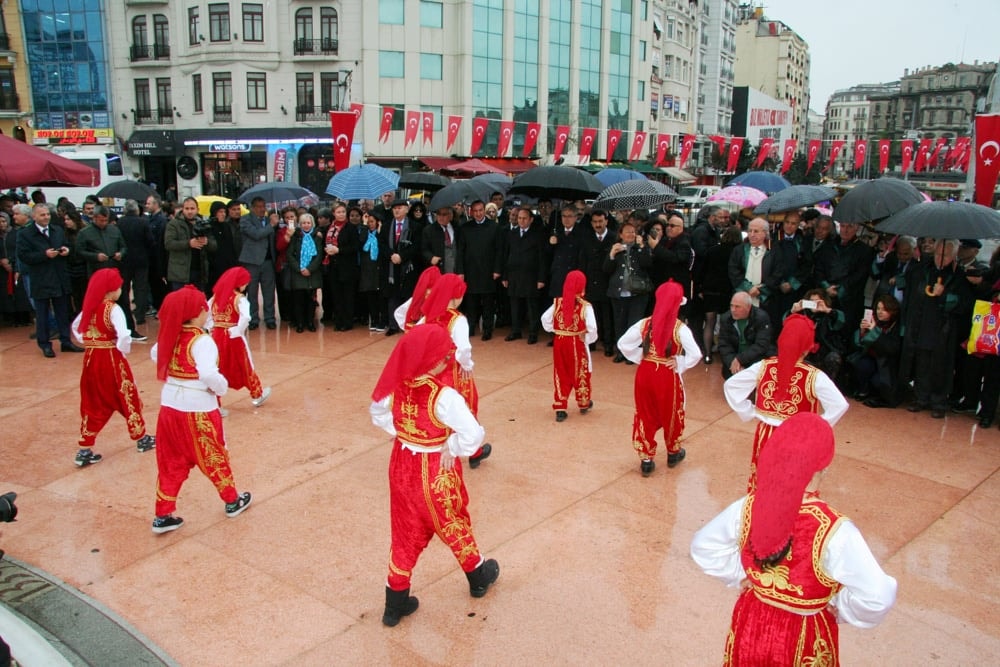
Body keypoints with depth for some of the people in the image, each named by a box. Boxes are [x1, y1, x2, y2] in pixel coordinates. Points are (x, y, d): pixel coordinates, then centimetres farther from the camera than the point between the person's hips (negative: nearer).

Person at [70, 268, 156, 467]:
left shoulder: (89, 307, 4)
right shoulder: (113, 309, -18)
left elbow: (76, 328, 19)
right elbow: (124, 335, -31)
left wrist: (90, 343, 15)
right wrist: (123, 350, -14)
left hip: (91, 358, 6)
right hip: (111, 359, -6)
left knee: (93, 403, 12)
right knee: (127, 398, 11)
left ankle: (85, 450, 11)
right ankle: (141, 439, 27)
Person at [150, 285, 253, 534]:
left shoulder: (170, 336, 1)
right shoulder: (201, 341, -21)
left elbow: (155, 354, 20)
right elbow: (208, 374, -34)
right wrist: (222, 387, -16)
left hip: (170, 406, 6)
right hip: (198, 410, -6)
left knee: (171, 462, 15)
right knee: (214, 457, 13)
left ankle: (163, 516, 19)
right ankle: (233, 501, 31)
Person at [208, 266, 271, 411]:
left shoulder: (216, 295, 4)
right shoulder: (239, 298, -14)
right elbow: (245, 317, -30)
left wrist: (212, 328, 10)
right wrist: (238, 331, -18)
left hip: (217, 337, 4)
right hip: (234, 338, -4)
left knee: (217, 369, 8)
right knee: (246, 368, 14)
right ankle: (257, 395, 33)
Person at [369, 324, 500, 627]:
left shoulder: (396, 386, -11)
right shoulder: (444, 396, -30)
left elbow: (379, 414, 8)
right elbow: (473, 435, -32)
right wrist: (450, 448, -14)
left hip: (402, 465, 5)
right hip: (436, 474, -5)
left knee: (406, 532, 19)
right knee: (455, 526, 20)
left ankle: (396, 603, 28)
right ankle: (479, 577, 46)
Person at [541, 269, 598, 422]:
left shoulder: (558, 303, -4)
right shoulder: (585, 306, -15)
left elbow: (545, 319, -3)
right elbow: (592, 328, -20)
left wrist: (553, 330, 8)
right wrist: (587, 340, -3)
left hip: (560, 342, 3)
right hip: (577, 344, -2)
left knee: (560, 375, 10)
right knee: (580, 374, 15)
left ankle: (560, 409, 9)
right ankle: (584, 404, 33)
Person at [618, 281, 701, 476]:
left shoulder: (645, 324, -6)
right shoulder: (680, 328, -16)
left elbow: (623, 343, -4)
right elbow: (695, 355, -22)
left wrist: (640, 357, 4)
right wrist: (679, 364, -7)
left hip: (645, 374, 3)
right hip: (668, 377, -2)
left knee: (645, 416, 14)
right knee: (671, 415, 19)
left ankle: (645, 460, 18)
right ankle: (673, 453, 39)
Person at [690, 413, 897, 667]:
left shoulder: (748, 508, -18)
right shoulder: (833, 530, -32)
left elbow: (703, 546, -4)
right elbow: (878, 598, -29)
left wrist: (740, 575, 3)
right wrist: (840, 608, -12)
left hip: (751, 624, 3)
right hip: (803, 638, -3)